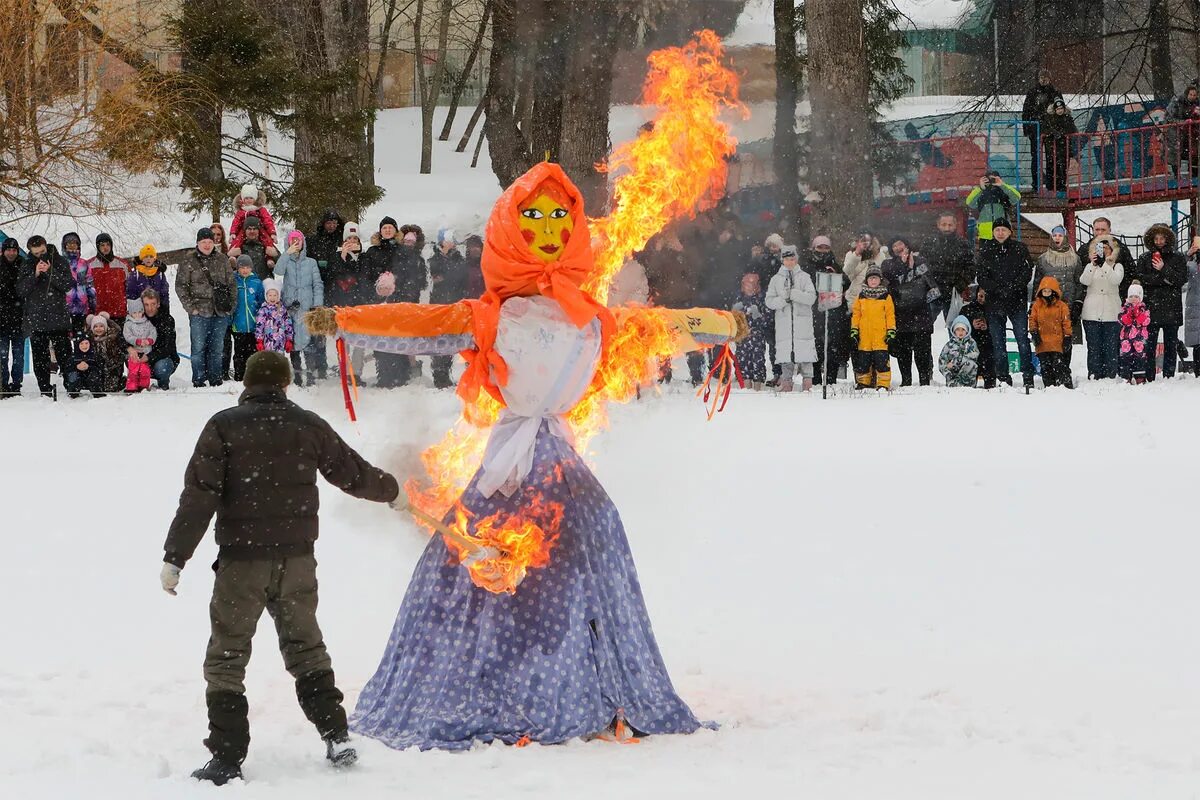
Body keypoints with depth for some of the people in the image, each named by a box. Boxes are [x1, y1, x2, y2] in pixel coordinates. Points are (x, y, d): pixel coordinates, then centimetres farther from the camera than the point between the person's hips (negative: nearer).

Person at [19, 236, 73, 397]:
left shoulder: (60, 262, 3)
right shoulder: (27, 266, 7)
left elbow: (68, 285, -6)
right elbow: (21, 290, -2)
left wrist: (50, 272, -16)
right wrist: (35, 274, -15)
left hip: (58, 318, -2)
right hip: (36, 319, 2)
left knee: (64, 354, -3)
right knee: (40, 357, 2)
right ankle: (45, 390, 7)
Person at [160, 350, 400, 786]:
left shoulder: (224, 427, -6)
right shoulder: (308, 426, 3)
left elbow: (199, 495, -12)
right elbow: (352, 472, 15)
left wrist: (175, 557, -10)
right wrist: (390, 488, 37)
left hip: (242, 560, -3)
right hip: (297, 559, 3)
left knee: (227, 657, 4)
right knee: (306, 647, 20)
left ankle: (227, 757, 0)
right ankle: (335, 736, 16)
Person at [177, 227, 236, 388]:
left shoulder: (222, 259, 9)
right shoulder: (189, 261, 0)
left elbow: (231, 283, 14)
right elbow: (180, 285, -1)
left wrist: (230, 305, 5)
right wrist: (190, 307, -7)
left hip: (221, 312, 3)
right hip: (200, 311, -3)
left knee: (217, 347, 8)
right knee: (198, 347, -3)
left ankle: (215, 378, 16)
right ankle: (198, 379, 3)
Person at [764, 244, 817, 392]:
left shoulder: (804, 277, 8)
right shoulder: (776, 279, 12)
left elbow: (811, 297, -4)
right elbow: (769, 301, 7)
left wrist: (794, 294, -15)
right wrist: (783, 299, -11)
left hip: (803, 319, -2)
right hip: (783, 320, 2)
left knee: (805, 350, -8)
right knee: (785, 349, -2)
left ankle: (807, 380, -5)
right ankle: (787, 380, 4)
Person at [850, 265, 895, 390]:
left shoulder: (886, 297, 4)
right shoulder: (861, 297, 10)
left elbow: (890, 315, 3)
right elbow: (855, 314, 12)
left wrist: (891, 331, -2)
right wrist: (854, 331, 5)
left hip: (881, 336, -3)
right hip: (864, 337, 3)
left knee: (881, 360, -7)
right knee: (863, 361, 7)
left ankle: (883, 384, -3)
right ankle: (863, 382, 17)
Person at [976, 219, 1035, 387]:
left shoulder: (1020, 249, 4)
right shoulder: (986, 251, 7)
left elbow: (1027, 273, -2)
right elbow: (982, 278, 2)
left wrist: (1011, 288, -16)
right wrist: (998, 289, -14)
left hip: (1017, 302, -2)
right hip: (994, 302, 2)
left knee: (1022, 338, -7)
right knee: (997, 343, 2)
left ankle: (1028, 377, -4)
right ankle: (1003, 377, 8)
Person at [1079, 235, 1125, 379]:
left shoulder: (1117, 266, 9)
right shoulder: (1091, 266, 13)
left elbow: (1116, 280, -12)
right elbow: (1084, 281, -6)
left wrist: (1106, 263, -18)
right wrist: (1093, 264, -16)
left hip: (1111, 313, -1)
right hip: (1092, 313, 1)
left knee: (1110, 346, -3)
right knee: (1094, 346, -2)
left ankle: (1110, 375, -1)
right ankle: (1094, 375, -1)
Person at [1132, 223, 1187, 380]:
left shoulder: (1178, 257, 8)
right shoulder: (1144, 258, 9)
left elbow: (1182, 279, -3)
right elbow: (1139, 278, -4)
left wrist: (1164, 270, -13)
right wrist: (1163, 279, -9)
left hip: (1172, 308, 0)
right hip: (1151, 307, 0)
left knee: (1170, 344, 3)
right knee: (1149, 346, -3)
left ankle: (1169, 377, 7)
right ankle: (1148, 378, -1)